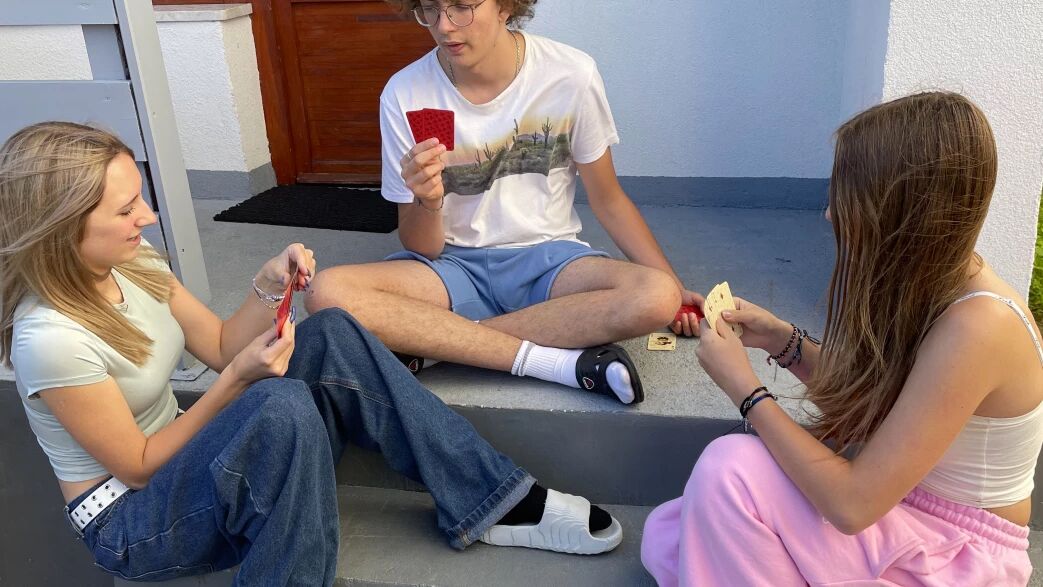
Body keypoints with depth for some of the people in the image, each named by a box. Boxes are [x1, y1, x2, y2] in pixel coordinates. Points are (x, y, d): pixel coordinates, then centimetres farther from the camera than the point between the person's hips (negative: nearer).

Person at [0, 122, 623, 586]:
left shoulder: (130, 262, -4)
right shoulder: (51, 338, -27)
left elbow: (219, 345, 3)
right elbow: (138, 466, -18)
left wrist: (268, 286, -15)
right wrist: (238, 379, -24)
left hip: (179, 460, 7)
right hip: (128, 524, -7)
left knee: (333, 336, -14)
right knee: (283, 407, -37)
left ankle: (493, 502, -12)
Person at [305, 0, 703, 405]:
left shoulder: (571, 74, -10)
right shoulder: (405, 94, -9)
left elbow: (607, 199, 3)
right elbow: (421, 250, -5)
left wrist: (673, 283, -5)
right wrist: (428, 202, -27)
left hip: (547, 258, 0)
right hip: (453, 264, 1)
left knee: (657, 298, -30)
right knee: (328, 292, -27)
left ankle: (430, 342, -19)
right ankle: (562, 361, -25)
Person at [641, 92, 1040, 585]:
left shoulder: (975, 327, -31)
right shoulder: (925, 282, -4)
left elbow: (852, 503, -30)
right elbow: (866, 403, 10)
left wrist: (744, 386, -22)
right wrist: (783, 341, -4)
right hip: (901, 510, 7)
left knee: (730, 468, -27)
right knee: (666, 539, -3)